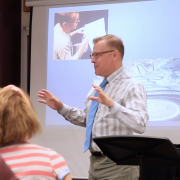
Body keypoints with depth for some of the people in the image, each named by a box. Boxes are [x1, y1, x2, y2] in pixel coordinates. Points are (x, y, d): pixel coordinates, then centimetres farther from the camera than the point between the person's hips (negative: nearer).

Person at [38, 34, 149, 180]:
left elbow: (140, 124, -28)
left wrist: (112, 104, -39)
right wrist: (61, 107, 12)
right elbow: (86, 119, 22)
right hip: (95, 161, 8)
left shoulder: (131, 86, -13)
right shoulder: (97, 87, 14)